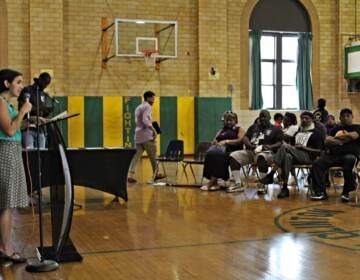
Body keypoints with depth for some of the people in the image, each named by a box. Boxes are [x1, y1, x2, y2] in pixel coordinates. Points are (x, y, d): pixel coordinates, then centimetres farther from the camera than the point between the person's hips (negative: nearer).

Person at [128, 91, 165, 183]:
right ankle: (155, 174, 13)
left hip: (138, 136, 8)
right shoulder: (147, 107, -7)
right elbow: (145, 120, -20)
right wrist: (153, 130, -20)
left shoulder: (138, 107, 21)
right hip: (147, 136, -8)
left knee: (136, 156, 3)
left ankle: (131, 175, -7)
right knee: (153, 155, 5)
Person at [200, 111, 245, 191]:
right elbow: (214, 141, 23)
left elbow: (240, 140, -3)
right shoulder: (221, 130, 32)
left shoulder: (239, 129, 16)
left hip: (231, 150, -4)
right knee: (210, 153, -32)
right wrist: (215, 142, -1)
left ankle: (211, 182, -38)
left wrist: (227, 141, -13)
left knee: (219, 155, -37)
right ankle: (214, 183, -37)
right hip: (220, 148, 4)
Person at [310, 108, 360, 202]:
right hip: (333, 154, 4)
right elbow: (327, 141, 13)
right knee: (317, 163, -22)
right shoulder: (336, 128, 26)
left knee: (350, 160, -40)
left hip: (350, 154, -4)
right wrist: (340, 141, -5)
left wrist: (336, 138, 5)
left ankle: (346, 192, -30)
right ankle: (320, 192, -26)